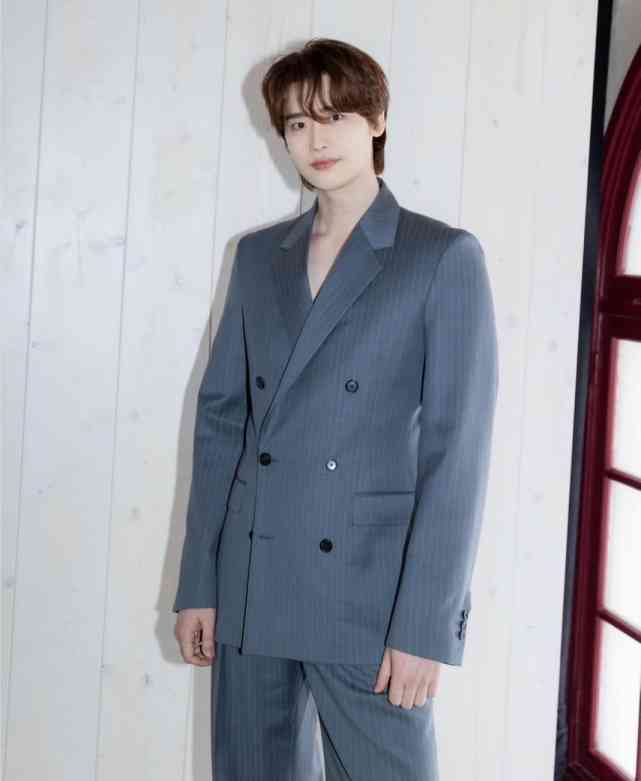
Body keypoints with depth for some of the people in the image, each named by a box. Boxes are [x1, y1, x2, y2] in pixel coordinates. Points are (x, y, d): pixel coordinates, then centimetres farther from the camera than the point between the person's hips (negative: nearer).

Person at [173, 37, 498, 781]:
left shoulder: (445, 257, -2)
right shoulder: (259, 255, 12)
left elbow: (457, 448, -8)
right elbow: (220, 419, 11)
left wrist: (425, 622, -13)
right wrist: (199, 582, 5)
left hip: (370, 594, -4)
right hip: (251, 589, 4)